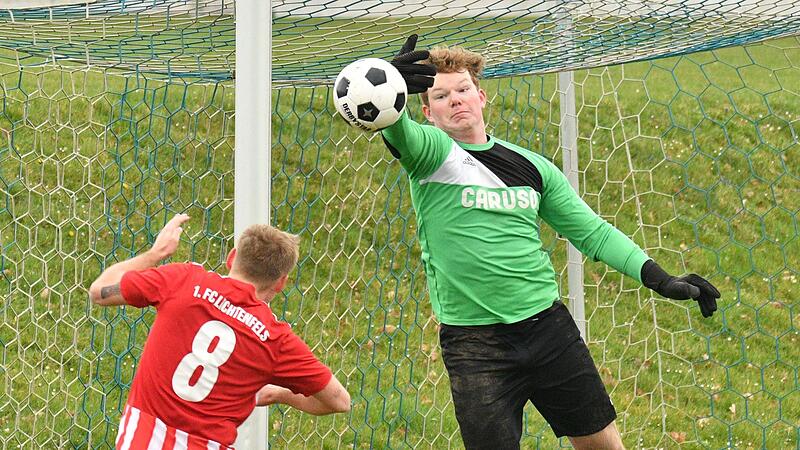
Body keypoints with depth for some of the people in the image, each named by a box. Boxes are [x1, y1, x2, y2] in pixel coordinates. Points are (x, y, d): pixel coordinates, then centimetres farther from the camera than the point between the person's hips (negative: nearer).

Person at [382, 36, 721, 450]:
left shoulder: (531, 166, 10)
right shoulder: (432, 154, -4)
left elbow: (591, 232, 15)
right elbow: (400, 134, -28)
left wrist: (656, 277, 3)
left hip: (547, 324, 4)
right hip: (474, 343, -4)